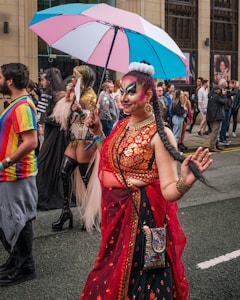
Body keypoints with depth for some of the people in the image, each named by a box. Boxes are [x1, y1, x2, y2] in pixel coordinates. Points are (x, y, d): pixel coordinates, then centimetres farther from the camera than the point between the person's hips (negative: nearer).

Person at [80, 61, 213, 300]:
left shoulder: (159, 135, -19)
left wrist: (186, 181, -43)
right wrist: (98, 133, 10)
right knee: (110, 280, 21)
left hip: (141, 219, -7)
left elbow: (169, 191, -23)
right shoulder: (122, 125, 4)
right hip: (116, 215, 7)